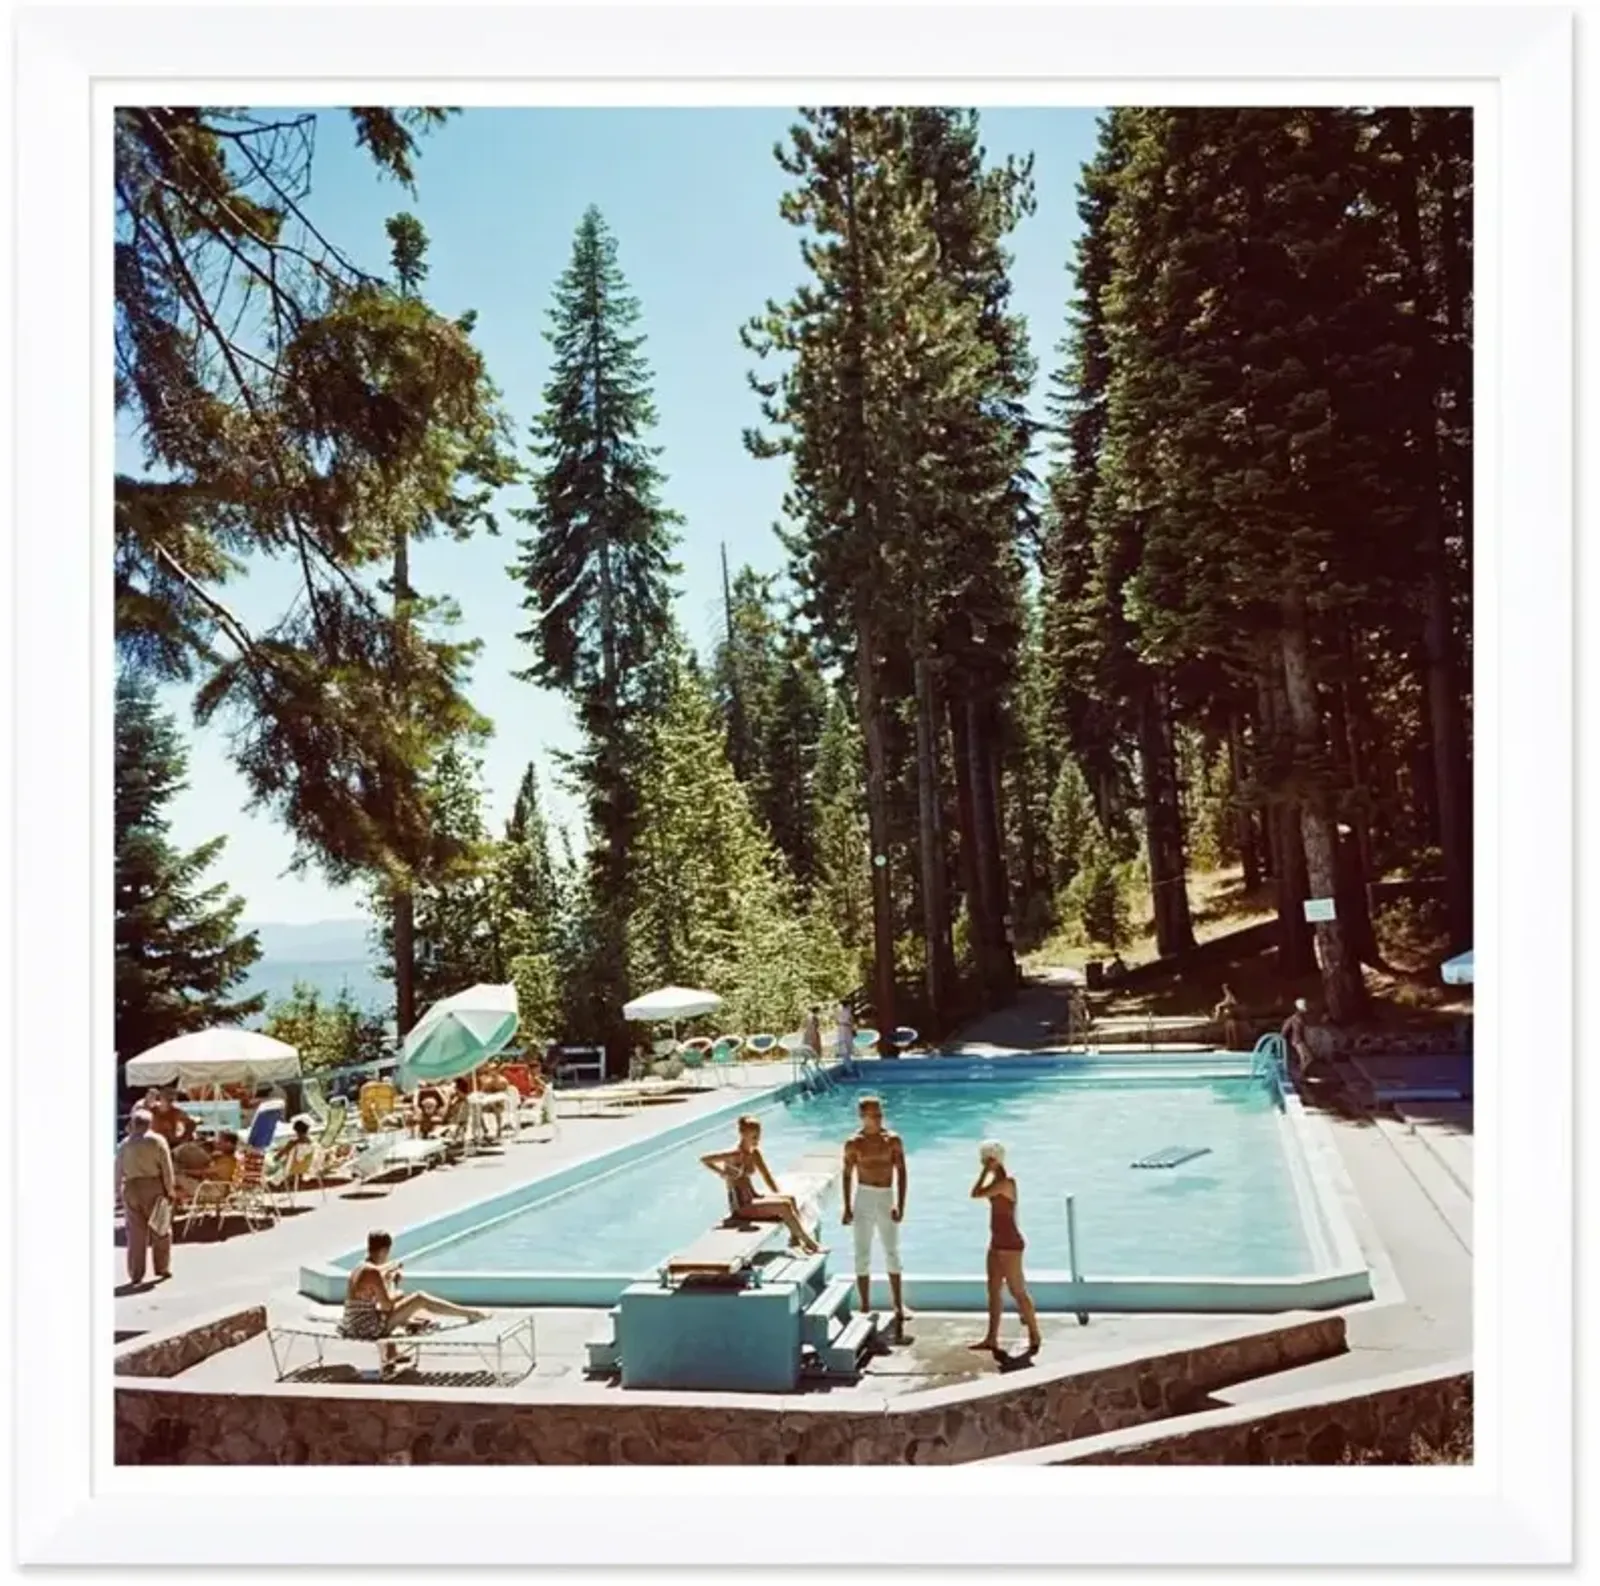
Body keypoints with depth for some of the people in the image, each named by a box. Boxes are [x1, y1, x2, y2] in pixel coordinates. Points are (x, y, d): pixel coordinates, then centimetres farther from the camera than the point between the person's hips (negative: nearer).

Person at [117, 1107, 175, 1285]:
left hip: (131, 1188, 2)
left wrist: (119, 1190, 14)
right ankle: (162, 1268, 15)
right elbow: (167, 1168, -5)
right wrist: (169, 1190, 2)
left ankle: (136, 1273, 10)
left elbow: (119, 1171, 5)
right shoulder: (158, 1141, -5)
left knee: (136, 1232, 7)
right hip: (154, 1187, -2)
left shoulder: (124, 1145, 2)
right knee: (161, 1229, 10)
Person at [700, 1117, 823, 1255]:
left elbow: (768, 1177, 13)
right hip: (740, 1206, -8)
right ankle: (808, 1242, -13)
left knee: (790, 1199, -9)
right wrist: (723, 1173, -23)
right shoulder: (735, 1154, -16)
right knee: (784, 1206, -19)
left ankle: (795, 1237, -9)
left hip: (753, 1198, 8)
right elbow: (704, 1160, -22)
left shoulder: (755, 1154, 9)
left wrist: (779, 1197, 1)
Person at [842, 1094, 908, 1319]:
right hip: (863, 1197, 0)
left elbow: (901, 1173, -2)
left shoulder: (893, 1140, -3)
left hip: (887, 1198, 1)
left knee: (892, 1252, 5)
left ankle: (898, 1305, 14)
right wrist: (847, 1208, -2)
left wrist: (900, 1205, -9)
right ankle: (865, 1306, 14)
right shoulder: (854, 1143, -4)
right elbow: (847, 1176, 2)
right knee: (863, 1254, 5)